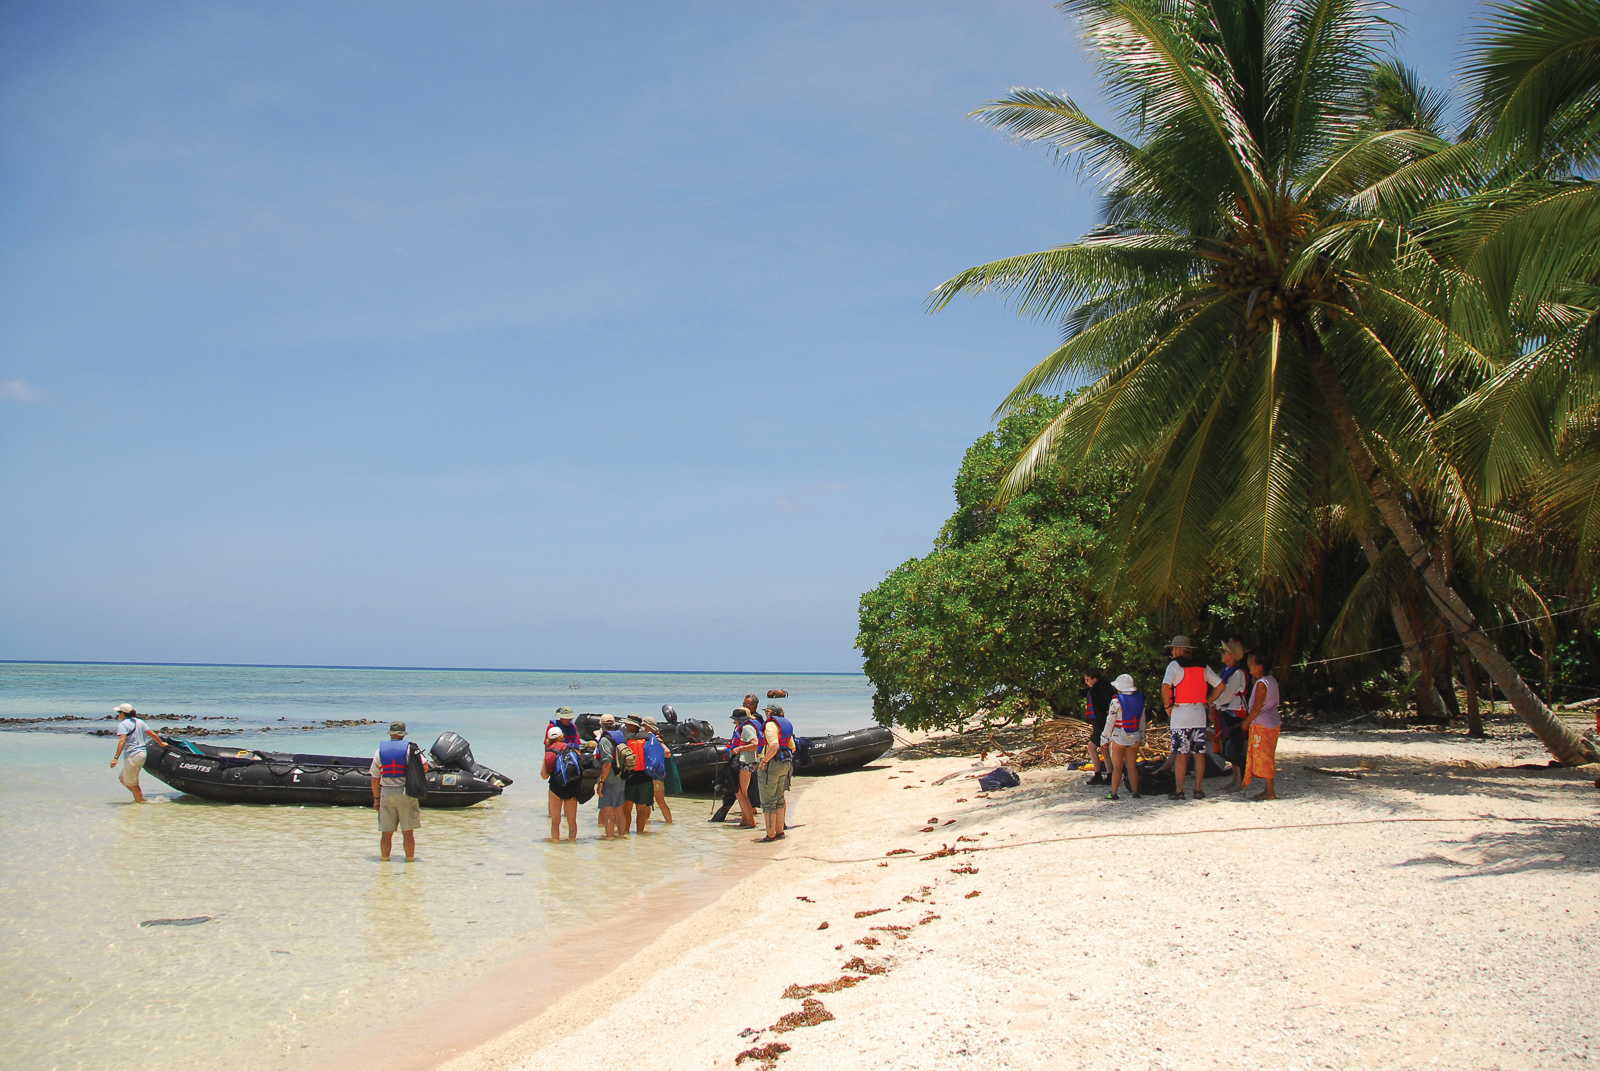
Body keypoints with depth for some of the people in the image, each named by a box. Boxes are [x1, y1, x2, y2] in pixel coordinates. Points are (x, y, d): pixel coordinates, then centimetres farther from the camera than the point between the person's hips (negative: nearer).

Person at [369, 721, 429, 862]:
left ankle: (384, 859, 13)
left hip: (386, 793, 2)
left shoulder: (380, 750, 5)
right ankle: (410, 859, 5)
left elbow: (375, 779, 6)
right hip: (406, 793, -2)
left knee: (386, 832, 8)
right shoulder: (409, 748, -3)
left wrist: (376, 798, 13)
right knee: (408, 832, 3)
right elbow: (424, 766, -8)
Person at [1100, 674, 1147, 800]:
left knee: (1117, 766, 3)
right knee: (1132, 765, 11)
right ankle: (1136, 792, 8)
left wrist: (1105, 738, -1)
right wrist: (1142, 737, 20)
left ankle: (1113, 793, 5)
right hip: (1135, 738, 4)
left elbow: (1110, 721, -10)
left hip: (1118, 737, -4)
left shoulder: (1116, 701, -13)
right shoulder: (1140, 699, 2)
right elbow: (1143, 720, 10)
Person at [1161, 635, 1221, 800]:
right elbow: (1220, 685, 10)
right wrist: (1208, 701, 14)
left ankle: (1179, 791, -2)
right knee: (1199, 753, 7)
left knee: (1181, 754, -3)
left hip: (1180, 712, -5)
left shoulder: (1175, 665, -6)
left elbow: (1165, 686, -21)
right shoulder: (1202, 666, 11)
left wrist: (1167, 706, -9)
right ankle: (1198, 789, 9)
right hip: (1199, 712, 5)